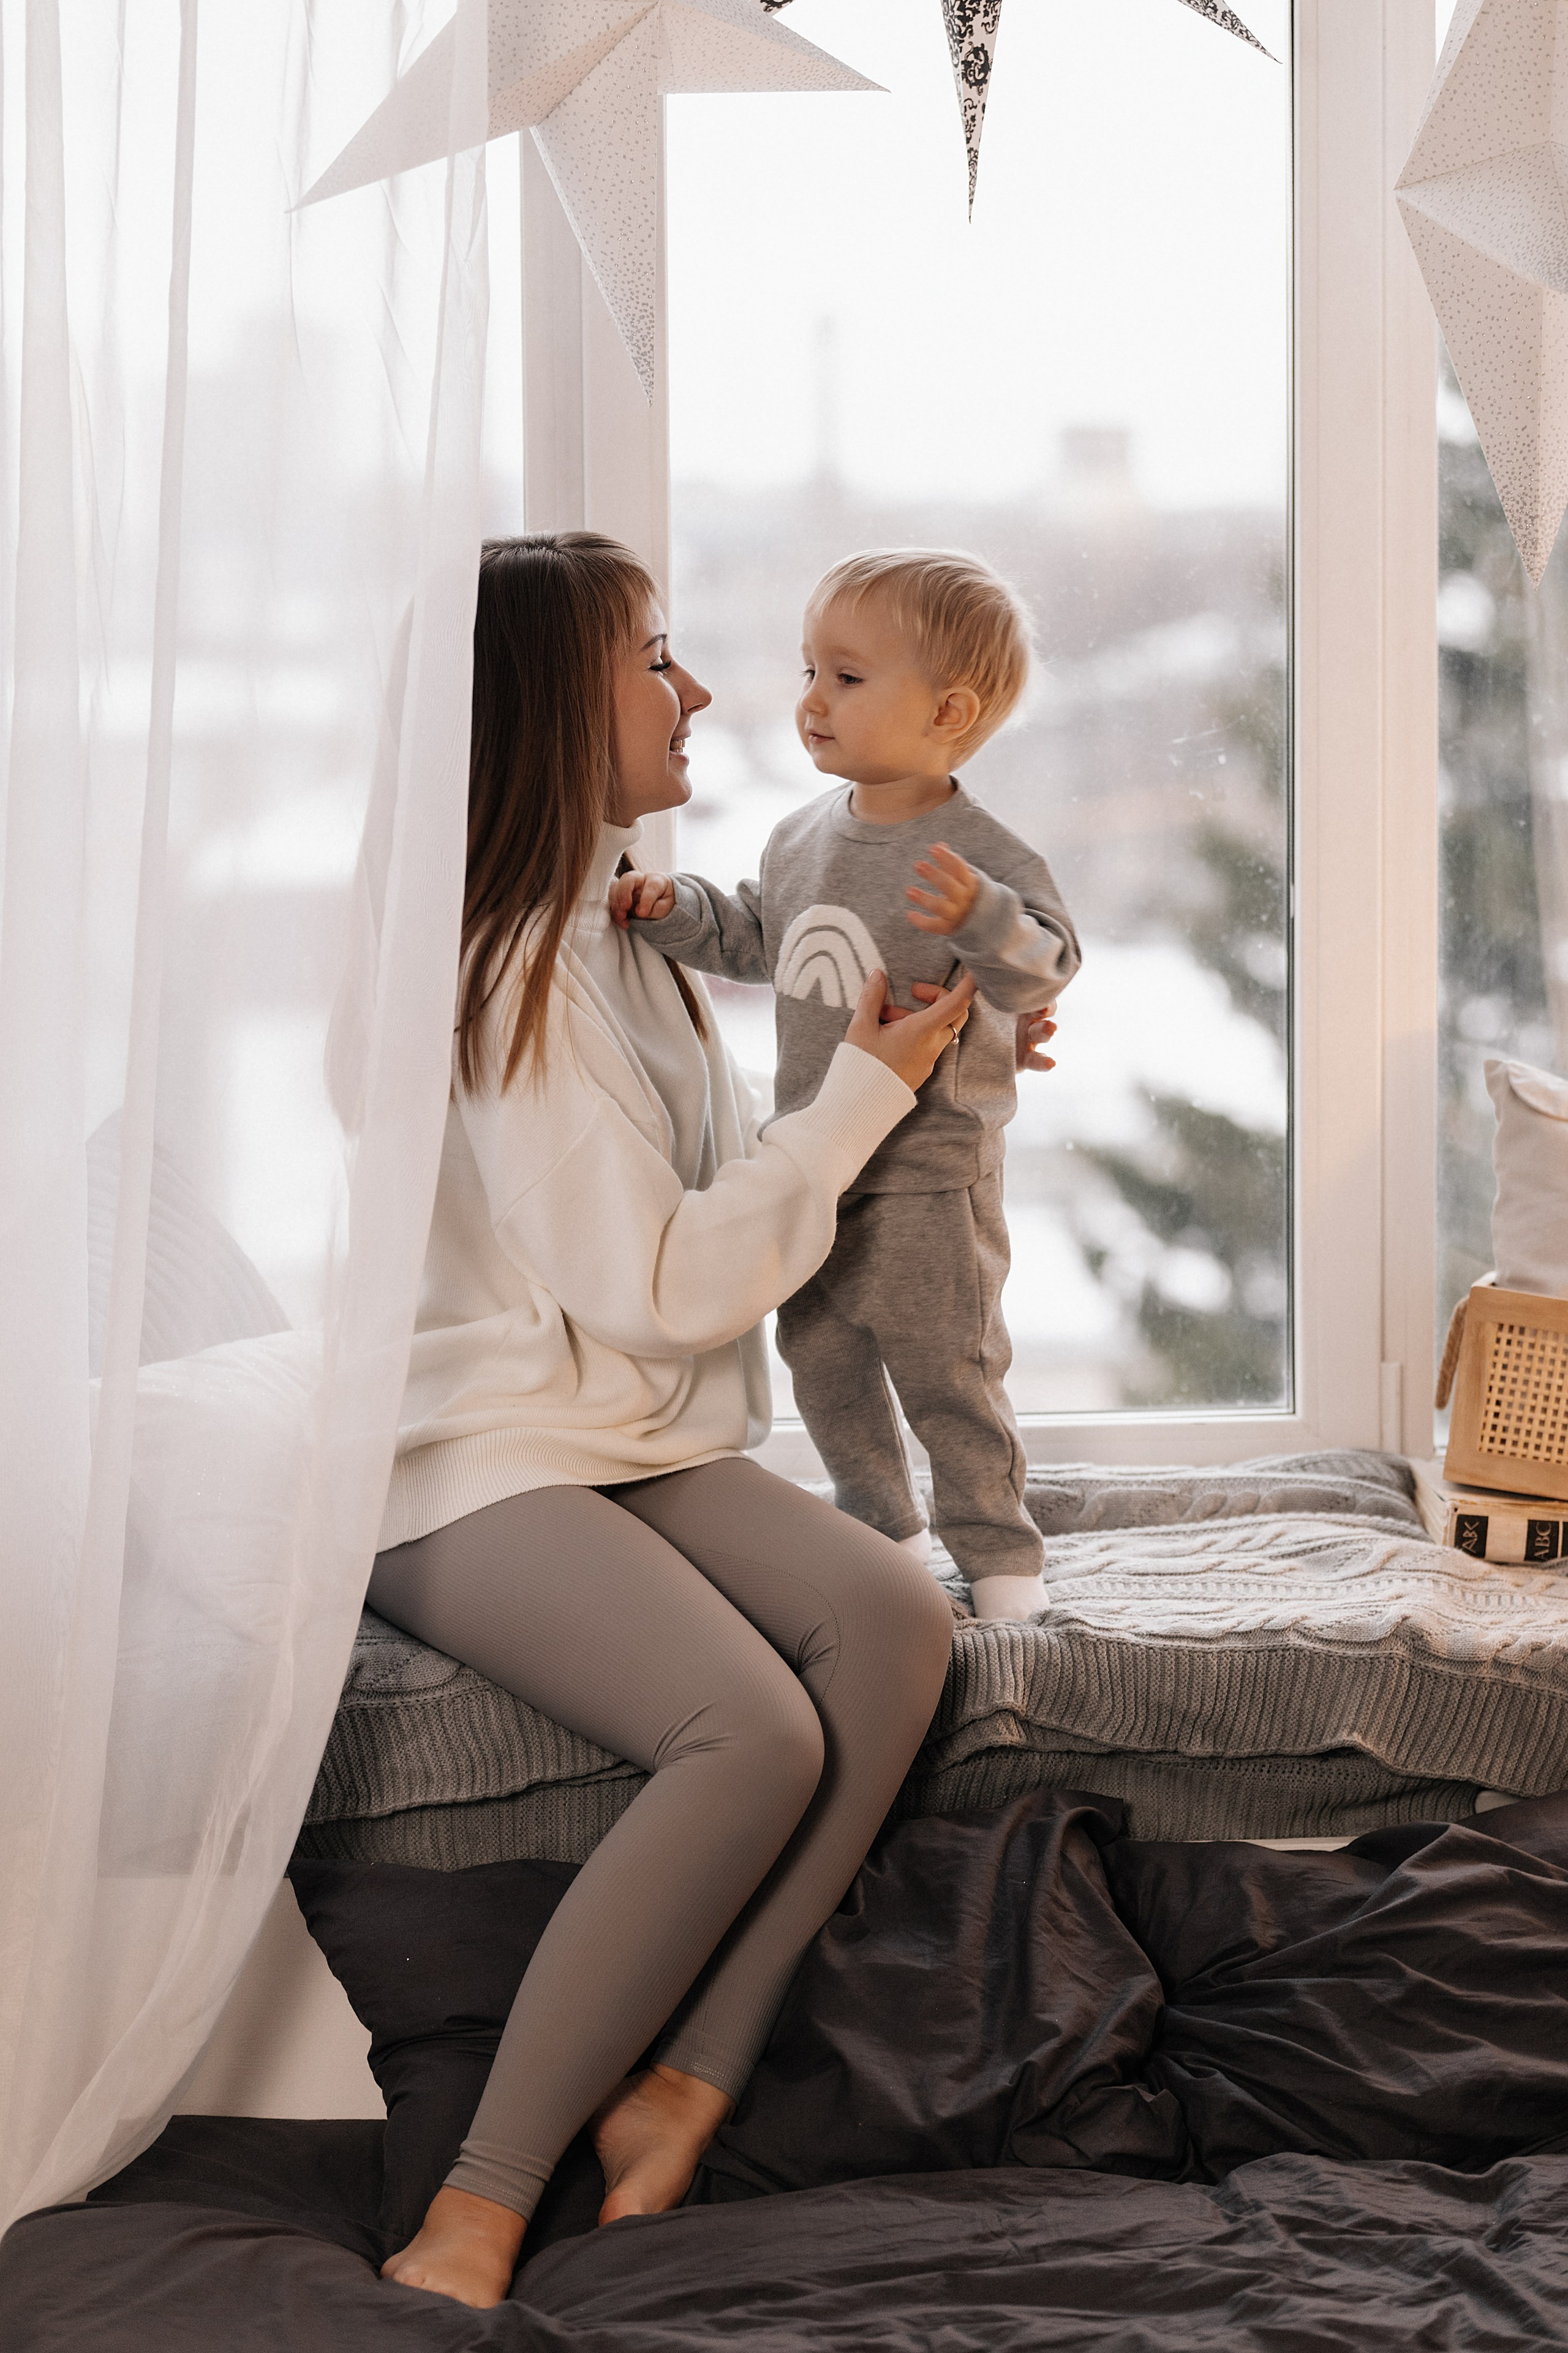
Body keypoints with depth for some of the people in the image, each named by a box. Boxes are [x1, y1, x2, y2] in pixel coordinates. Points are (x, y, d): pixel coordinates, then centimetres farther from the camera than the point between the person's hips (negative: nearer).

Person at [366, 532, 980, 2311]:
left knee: (896, 1618, -19)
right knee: (759, 1733, -30)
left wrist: (919, 1079, 20)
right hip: (475, 1468, -8)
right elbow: (663, 1285, -16)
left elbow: (713, 1198, 29)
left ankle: (683, 2096, -18)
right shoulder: (503, 967, -14)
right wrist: (863, 1094, -7)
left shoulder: (630, 933, 15)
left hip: (640, 1448, 8)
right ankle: (477, 2213, -24)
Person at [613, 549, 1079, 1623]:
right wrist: (675, 906, 4)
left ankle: (997, 1546, 17)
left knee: (945, 1368, 1)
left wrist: (980, 917, -44)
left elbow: (1046, 966, -26)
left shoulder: (978, 852, -16)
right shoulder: (804, 838, 6)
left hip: (931, 1170, -7)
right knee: (820, 1357, 14)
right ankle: (884, 1527, 32)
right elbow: (755, 939, 19)